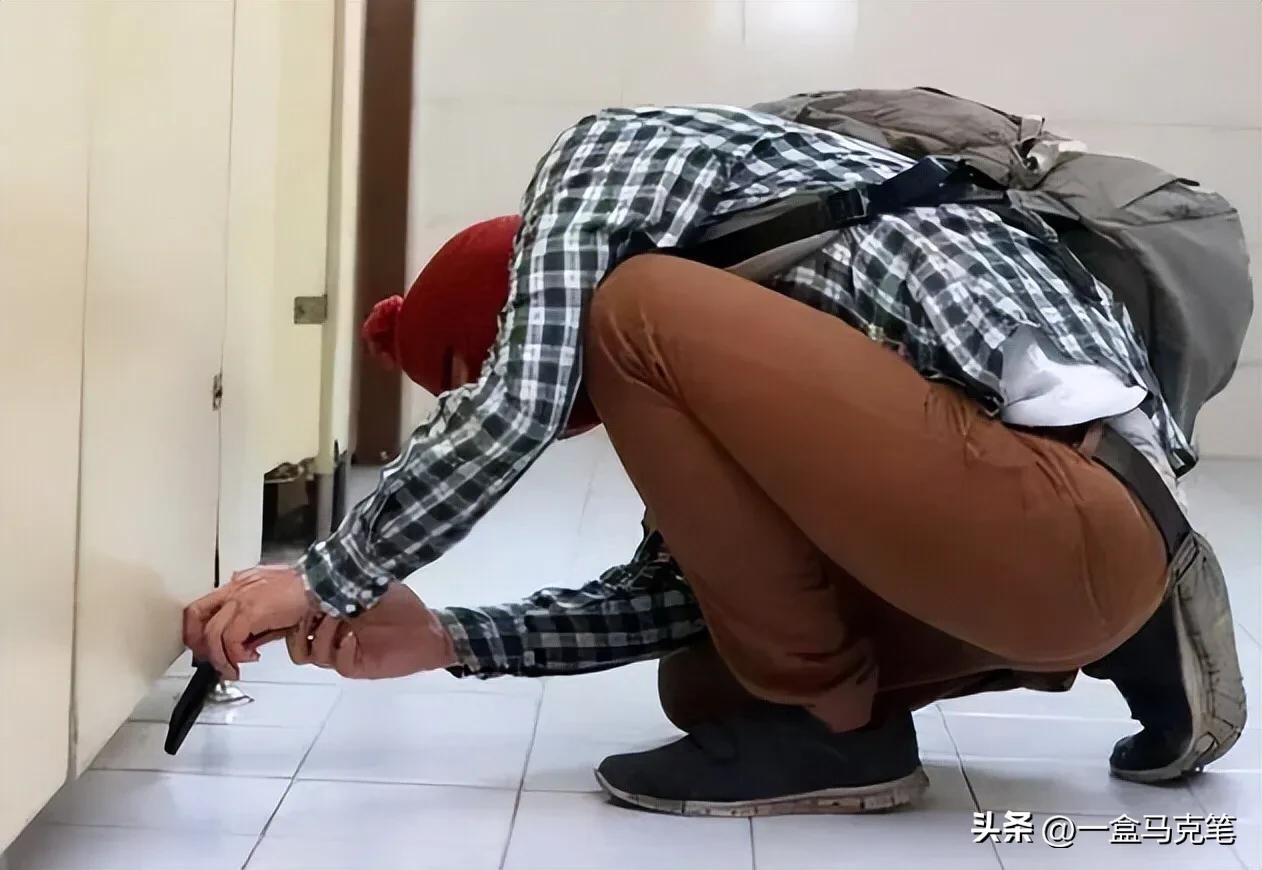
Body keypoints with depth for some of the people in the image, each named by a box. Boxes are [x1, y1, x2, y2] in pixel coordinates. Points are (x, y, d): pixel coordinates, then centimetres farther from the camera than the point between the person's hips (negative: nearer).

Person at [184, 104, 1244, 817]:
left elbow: (511, 412, -10)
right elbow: (668, 592, 24)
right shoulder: (716, 354, 27)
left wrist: (330, 579, 1)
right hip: (1081, 529, 10)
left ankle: (823, 722, -1)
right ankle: (1118, 633, 14)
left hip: (1068, 506, -10)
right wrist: (443, 637, 20)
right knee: (702, 682, 20)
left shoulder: (618, 149, 3)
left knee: (638, 320, -10)